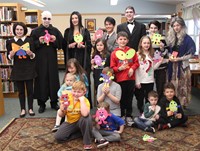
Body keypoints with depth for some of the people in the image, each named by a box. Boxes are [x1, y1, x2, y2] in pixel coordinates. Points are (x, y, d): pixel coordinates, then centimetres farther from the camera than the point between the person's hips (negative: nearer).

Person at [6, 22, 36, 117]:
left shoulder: (29, 40, 1)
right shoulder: (10, 42, 3)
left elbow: (34, 56, 2)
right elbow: (9, 58, 6)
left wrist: (31, 54, -20)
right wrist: (11, 55, -16)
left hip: (29, 68, -1)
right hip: (17, 69, 1)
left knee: (30, 89, 5)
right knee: (21, 90, 8)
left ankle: (30, 108, 16)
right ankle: (23, 109, 18)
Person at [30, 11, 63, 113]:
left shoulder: (55, 31, 5)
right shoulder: (35, 31, 2)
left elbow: (61, 44, 5)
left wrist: (55, 40, -13)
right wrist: (39, 42, -15)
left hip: (52, 59, 1)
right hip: (40, 59, -1)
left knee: (53, 78, 5)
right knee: (41, 79, 0)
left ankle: (54, 102, 17)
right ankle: (42, 104, 10)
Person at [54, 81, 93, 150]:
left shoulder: (85, 101, -19)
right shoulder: (67, 98, -9)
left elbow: (85, 114, -42)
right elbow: (61, 115, -1)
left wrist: (82, 100, -35)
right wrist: (62, 110, -24)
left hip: (80, 122, -4)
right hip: (70, 123, 4)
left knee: (87, 117, -37)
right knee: (58, 137, -16)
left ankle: (87, 142, -19)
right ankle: (81, 133, -1)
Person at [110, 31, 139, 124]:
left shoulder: (132, 51, 3)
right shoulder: (114, 53, -2)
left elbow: (136, 63, 6)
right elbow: (112, 67, -2)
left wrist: (132, 68, -11)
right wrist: (119, 68, -19)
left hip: (130, 78, 2)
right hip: (120, 79, -2)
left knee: (129, 97, 10)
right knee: (121, 98, 9)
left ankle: (129, 115, 23)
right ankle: (122, 115, 24)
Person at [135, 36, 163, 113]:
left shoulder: (151, 54, 8)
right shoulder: (138, 55, -7)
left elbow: (153, 67, 8)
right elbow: (136, 69, -8)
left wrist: (160, 61, -6)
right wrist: (137, 82, -11)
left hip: (150, 81, 4)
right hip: (141, 81, -4)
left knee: (149, 98, 12)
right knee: (140, 98, 8)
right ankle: (141, 113, 22)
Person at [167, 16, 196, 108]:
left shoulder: (187, 38, -9)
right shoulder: (171, 38, 9)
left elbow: (191, 53, -10)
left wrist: (179, 58, -17)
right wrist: (170, 56, -5)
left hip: (182, 65, -5)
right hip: (172, 65, 5)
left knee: (182, 86, 1)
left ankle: (182, 104, 12)